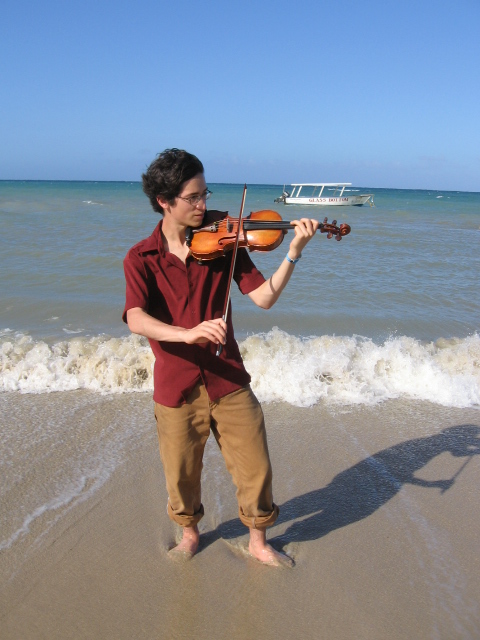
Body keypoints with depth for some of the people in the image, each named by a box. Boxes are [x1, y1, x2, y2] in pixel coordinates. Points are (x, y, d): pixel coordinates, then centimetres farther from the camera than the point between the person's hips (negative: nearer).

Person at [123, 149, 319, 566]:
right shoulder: (140, 259, -5)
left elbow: (265, 297, -7)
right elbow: (137, 320, -22)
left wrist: (294, 252, -19)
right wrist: (187, 333, -39)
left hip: (228, 381, 1)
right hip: (176, 388, -1)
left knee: (256, 469, 8)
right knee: (182, 476, 15)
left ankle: (258, 542, 35)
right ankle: (190, 532, 46)